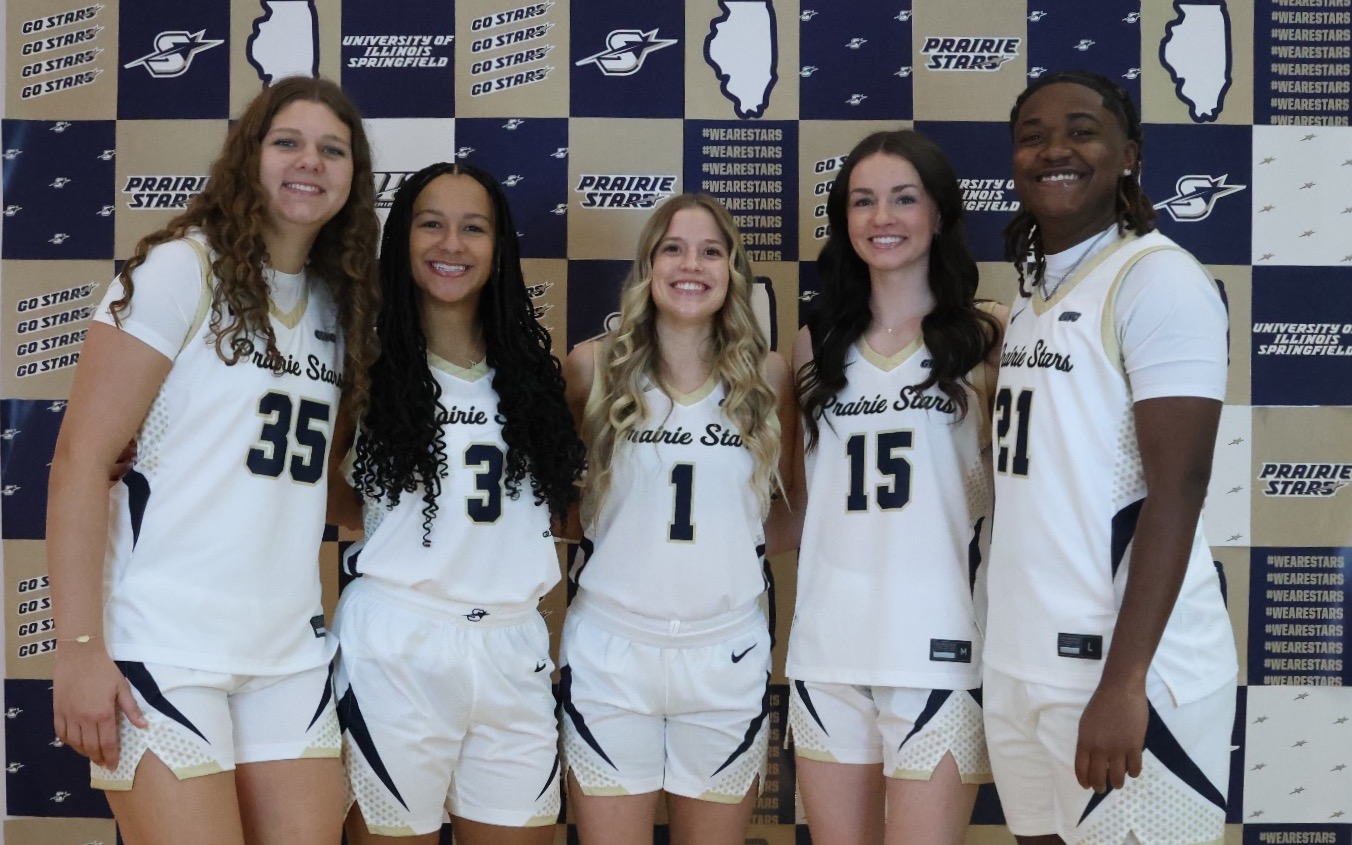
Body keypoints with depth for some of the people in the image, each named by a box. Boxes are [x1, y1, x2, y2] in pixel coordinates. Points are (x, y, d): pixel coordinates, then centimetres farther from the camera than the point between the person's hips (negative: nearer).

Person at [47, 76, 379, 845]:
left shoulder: (338, 305, 12)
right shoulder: (181, 270, -6)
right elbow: (83, 457, -11)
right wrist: (80, 647, -16)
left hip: (292, 650, 6)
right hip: (164, 644, -6)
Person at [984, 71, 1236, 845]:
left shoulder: (1158, 279, -10)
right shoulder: (1034, 291, 13)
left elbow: (1178, 487, -17)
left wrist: (1123, 682, -22)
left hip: (1121, 667, -7)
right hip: (1021, 659, 7)